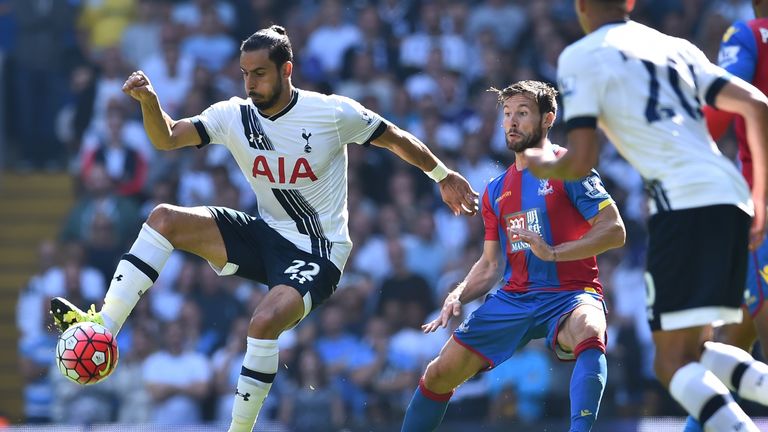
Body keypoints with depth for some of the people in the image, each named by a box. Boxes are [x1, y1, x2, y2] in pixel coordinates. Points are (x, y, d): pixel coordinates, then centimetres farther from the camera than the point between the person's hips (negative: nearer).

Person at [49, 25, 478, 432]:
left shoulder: (334, 113, -13)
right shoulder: (234, 115, -3)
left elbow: (396, 138, 1)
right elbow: (168, 137, -9)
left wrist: (444, 175, 10)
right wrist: (149, 101, -29)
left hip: (318, 252, -5)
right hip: (265, 234, 5)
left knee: (266, 321, -33)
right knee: (164, 218, -12)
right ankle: (103, 329, -17)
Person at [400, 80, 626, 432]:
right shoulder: (497, 191, 16)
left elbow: (614, 230, -13)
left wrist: (554, 253, -24)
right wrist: (458, 297, 1)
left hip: (569, 293, -6)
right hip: (515, 296, 6)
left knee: (589, 334, -41)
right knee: (439, 374, 1)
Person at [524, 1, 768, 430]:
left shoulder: (581, 57, 6)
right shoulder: (677, 48, 24)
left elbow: (581, 161, -1)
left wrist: (543, 166, 21)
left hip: (684, 201, -7)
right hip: (733, 198, 7)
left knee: (675, 362, -5)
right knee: (692, 348, 18)